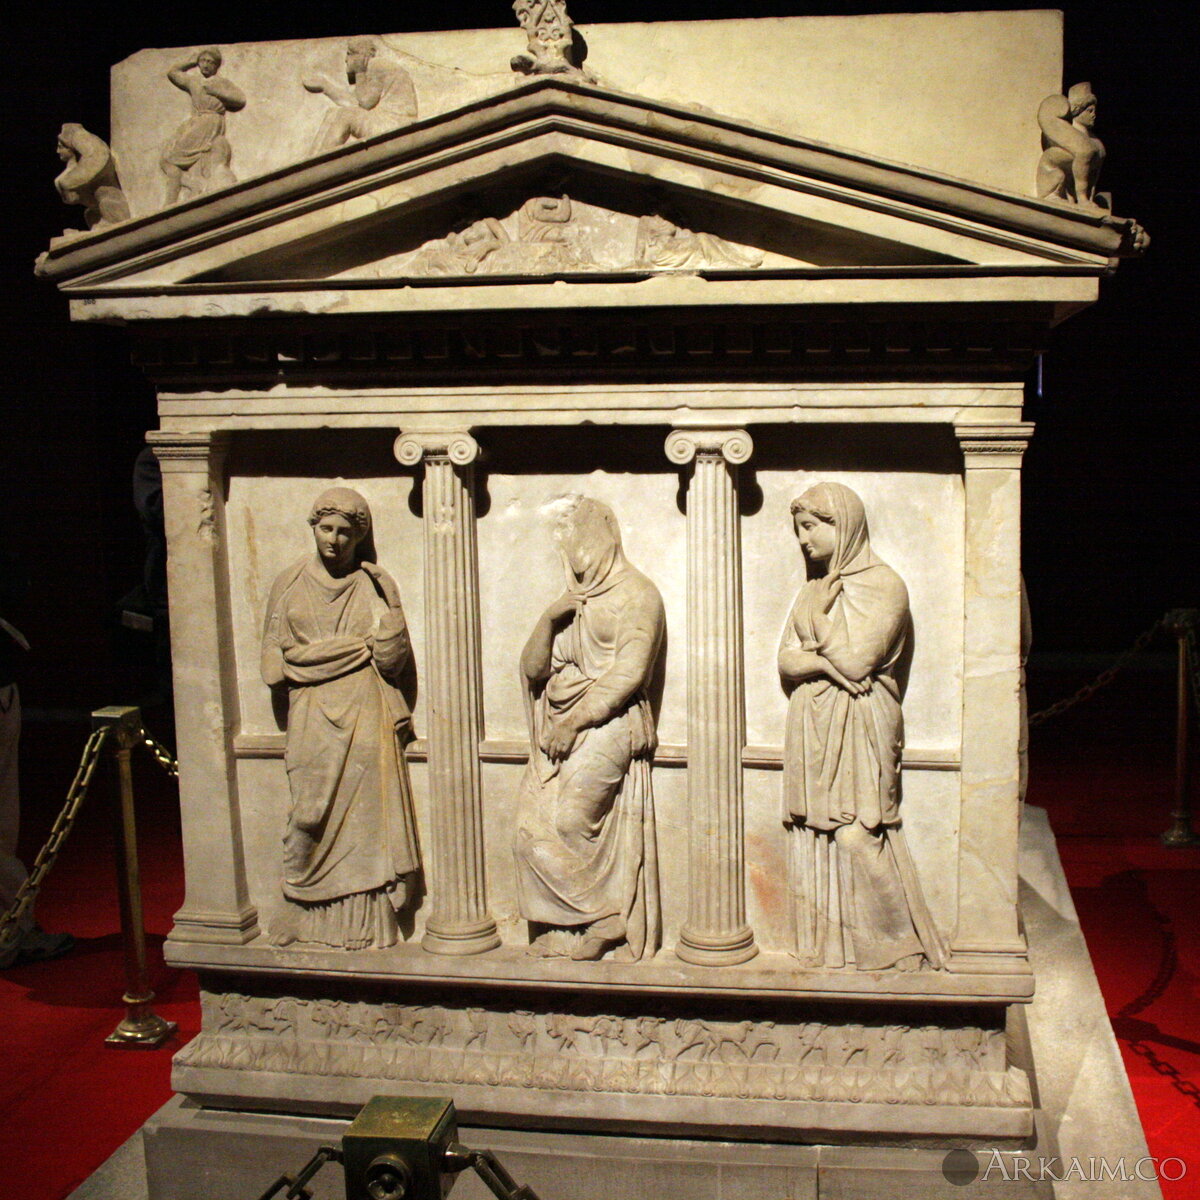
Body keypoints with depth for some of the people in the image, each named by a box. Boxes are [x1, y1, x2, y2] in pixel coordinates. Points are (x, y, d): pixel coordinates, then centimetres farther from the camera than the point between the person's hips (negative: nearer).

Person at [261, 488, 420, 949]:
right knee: (310, 816, -4)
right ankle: (307, 914, 8)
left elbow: (394, 656, -3)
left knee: (366, 815, -3)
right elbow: (275, 663, 4)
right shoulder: (290, 585, 9)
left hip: (367, 720, -1)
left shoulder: (377, 584, 6)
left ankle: (366, 924, 2)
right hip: (312, 719, 1)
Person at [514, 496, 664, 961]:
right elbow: (532, 668, 13)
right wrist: (549, 618, -3)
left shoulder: (636, 594, 0)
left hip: (606, 727, -6)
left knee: (567, 823, -18)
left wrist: (575, 721, -14)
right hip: (559, 731, 7)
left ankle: (595, 926, 0)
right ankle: (558, 931, 2)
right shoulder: (570, 600, 21)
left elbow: (627, 674, -10)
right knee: (532, 827, -6)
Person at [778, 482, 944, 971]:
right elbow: (786, 660, 7)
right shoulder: (814, 589, 16)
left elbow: (856, 661, -15)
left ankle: (898, 944, 2)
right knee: (813, 835, 3)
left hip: (859, 728, -6)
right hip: (811, 728, 7)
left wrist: (816, 636, -2)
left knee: (856, 835, -11)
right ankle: (827, 944, 10)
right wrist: (830, 660, -10)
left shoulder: (883, 586, -5)